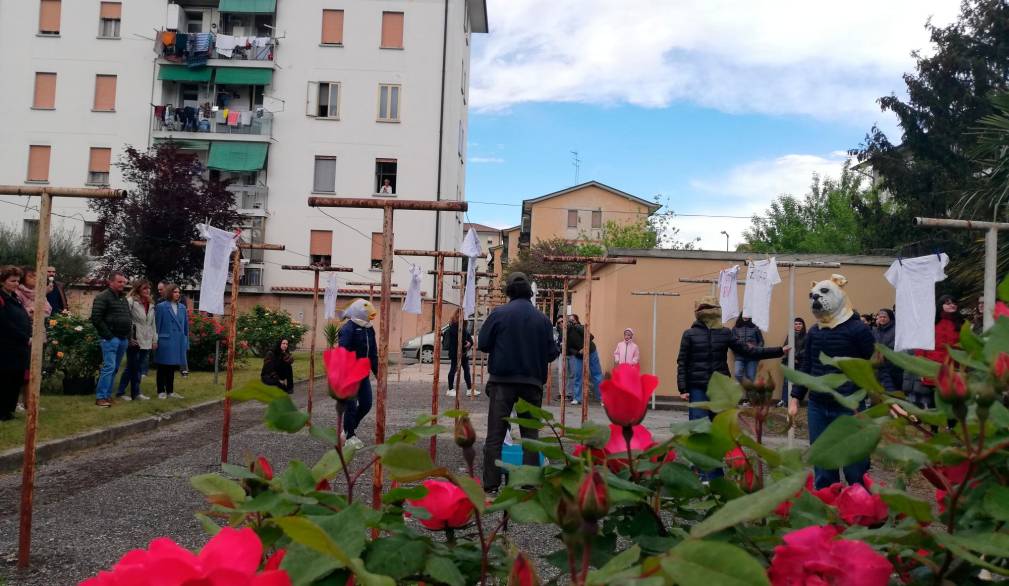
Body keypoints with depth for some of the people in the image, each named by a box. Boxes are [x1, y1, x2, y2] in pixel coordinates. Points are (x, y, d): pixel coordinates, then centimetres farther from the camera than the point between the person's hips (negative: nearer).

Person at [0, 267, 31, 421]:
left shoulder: (14, 298, 17)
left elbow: (23, 320, 19)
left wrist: (29, 337, 3)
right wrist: (26, 338, -14)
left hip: (20, 348, 8)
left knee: (17, 381, 10)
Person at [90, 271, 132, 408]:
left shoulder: (124, 299, 18)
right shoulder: (103, 297, -6)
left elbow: (129, 317, 25)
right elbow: (96, 318, -12)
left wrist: (128, 335, 13)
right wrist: (108, 335, -14)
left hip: (123, 339, 7)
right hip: (111, 338, -7)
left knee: (114, 368, 10)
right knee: (109, 367, -11)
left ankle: (108, 395, 17)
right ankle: (100, 397, -6)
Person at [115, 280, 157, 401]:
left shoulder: (151, 304, 14)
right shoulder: (131, 301, -8)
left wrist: (154, 339, 13)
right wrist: (129, 337, -14)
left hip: (146, 341, 6)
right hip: (134, 340, -6)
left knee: (138, 367, 12)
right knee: (131, 367, 0)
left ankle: (136, 392, 18)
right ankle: (121, 392, 11)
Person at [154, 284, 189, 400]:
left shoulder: (182, 308, 8)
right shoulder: (161, 307, -6)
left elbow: (186, 326, 12)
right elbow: (157, 325, -5)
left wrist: (186, 342, 10)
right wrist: (155, 341, -5)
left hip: (179, 343, 5)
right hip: (165, 342, -5)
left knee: (172, 368, 12)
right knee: (163, 368, 5)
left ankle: (170, 391, 20)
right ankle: (161, 391, 12)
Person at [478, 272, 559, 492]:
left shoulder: (499, 314, -4)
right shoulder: (542, 318, 3)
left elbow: (482, 344, -3)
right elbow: (551, 353, 4)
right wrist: (558, 348, 26)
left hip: (502, 381, -2)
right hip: (532, 383, 2)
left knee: (495, 435, 3)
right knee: (530, 434, 11)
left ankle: (491, 486, 0)